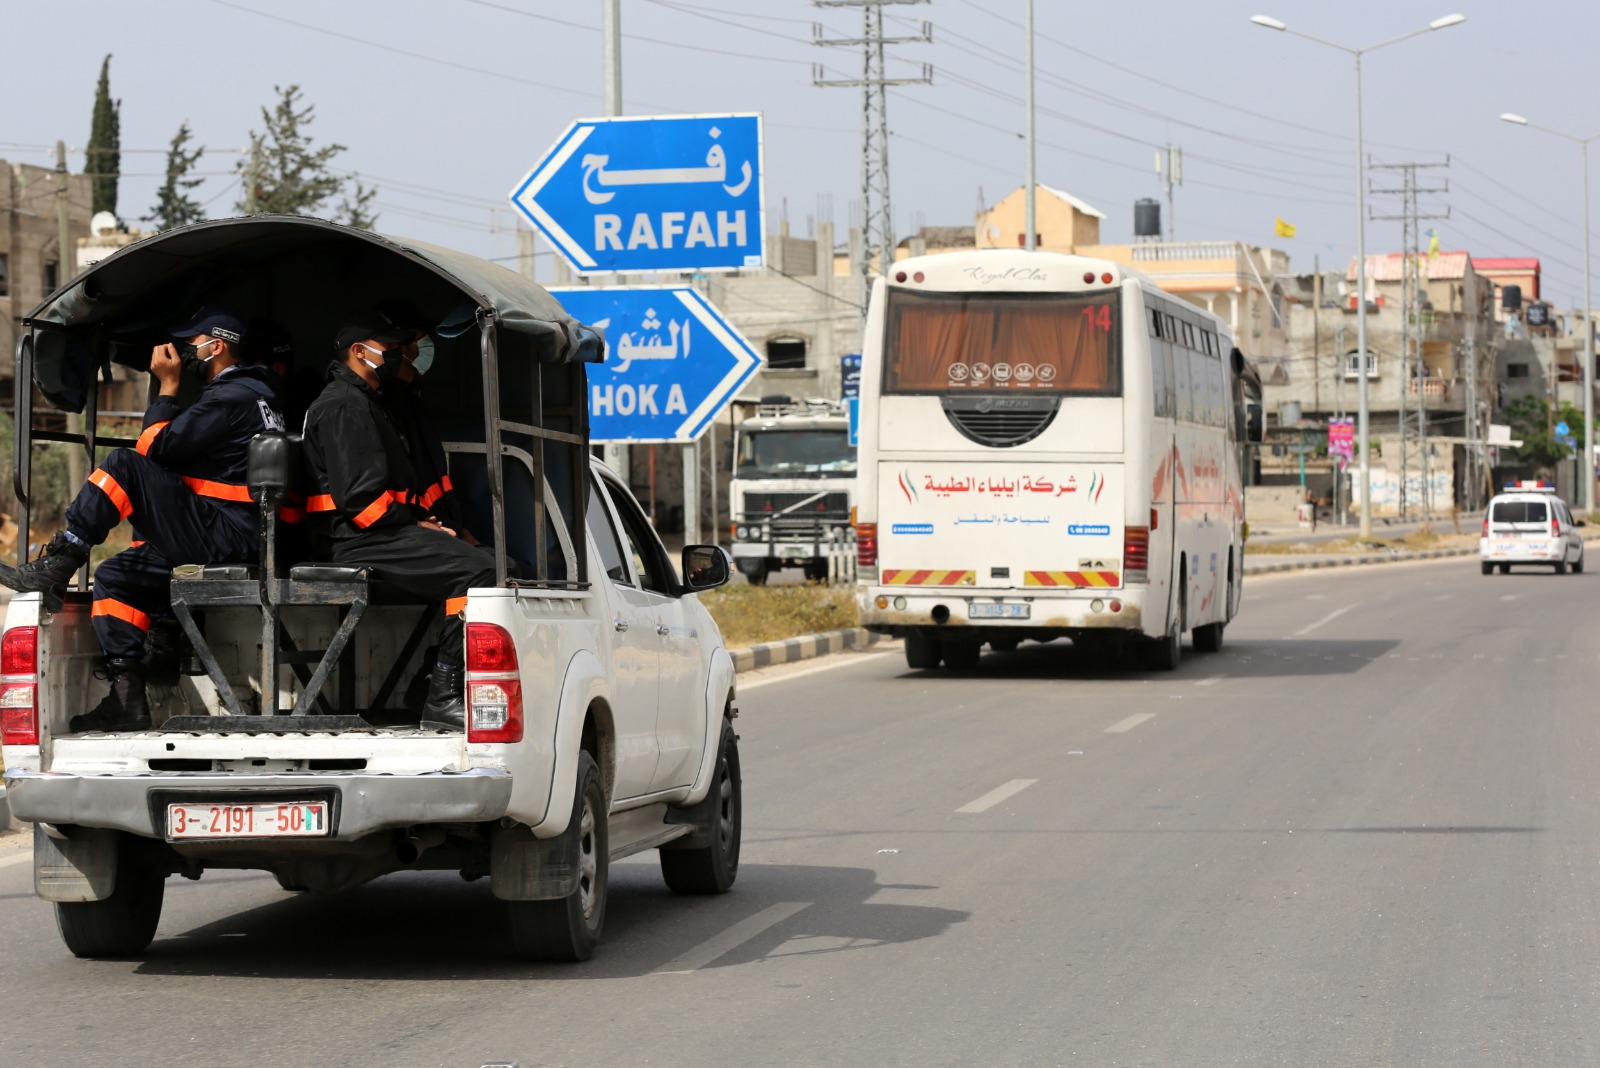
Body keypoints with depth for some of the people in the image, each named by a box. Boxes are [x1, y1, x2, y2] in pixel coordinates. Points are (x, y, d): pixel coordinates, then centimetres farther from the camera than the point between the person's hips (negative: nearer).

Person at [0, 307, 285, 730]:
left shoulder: (232, 397, -11)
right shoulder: (248, 393, 23)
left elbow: (156, 448, -14)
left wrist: (168, 387, -3)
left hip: (225, 537, -11)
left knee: (123, 465, -17)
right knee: (116, 576, 15)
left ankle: (56, 566, -16)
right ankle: (127, 699, 7)